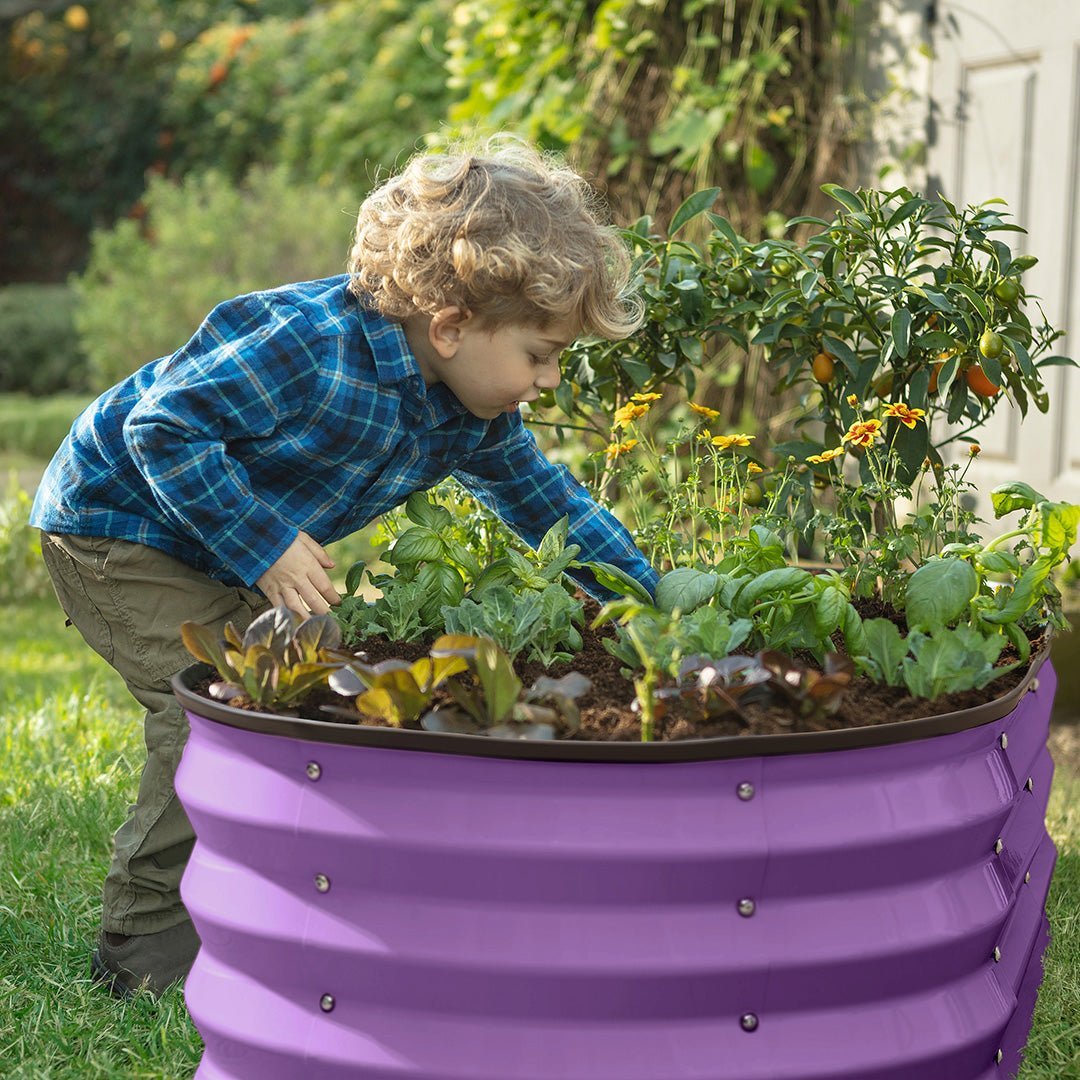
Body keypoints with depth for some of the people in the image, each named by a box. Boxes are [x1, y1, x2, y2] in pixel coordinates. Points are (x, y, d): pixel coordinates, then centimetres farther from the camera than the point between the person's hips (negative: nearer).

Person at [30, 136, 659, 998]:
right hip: (115, 522, -8)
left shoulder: (473, 417, -7)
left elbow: (544, 500, 6)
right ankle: (149, 941, -2)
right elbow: (162, 426, -31)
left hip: (226, 547, 9)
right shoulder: (309, 346, -35)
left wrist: (653, 602, 2)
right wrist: (263, 547, -33)